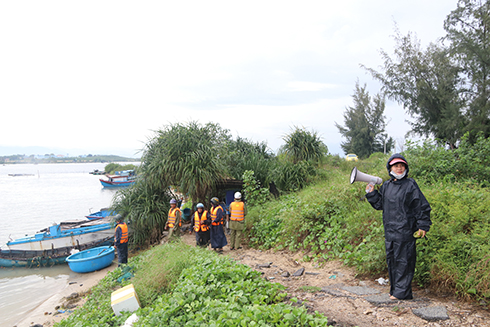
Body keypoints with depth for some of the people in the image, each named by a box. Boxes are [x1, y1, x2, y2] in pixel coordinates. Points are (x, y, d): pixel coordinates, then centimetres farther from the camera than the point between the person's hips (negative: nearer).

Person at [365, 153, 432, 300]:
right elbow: (379, 204, 18)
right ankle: (395, 288, 24)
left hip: (405, 230, -6)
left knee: (403, 260, -1)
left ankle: (402, 292, 8)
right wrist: (371, 193, 5)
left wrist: (423, 226, -7)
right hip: (389, 230, 6)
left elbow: (422, 206, -4)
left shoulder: (410, 185, -5)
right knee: (391, 259, 12)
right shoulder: (386, 186, 11)